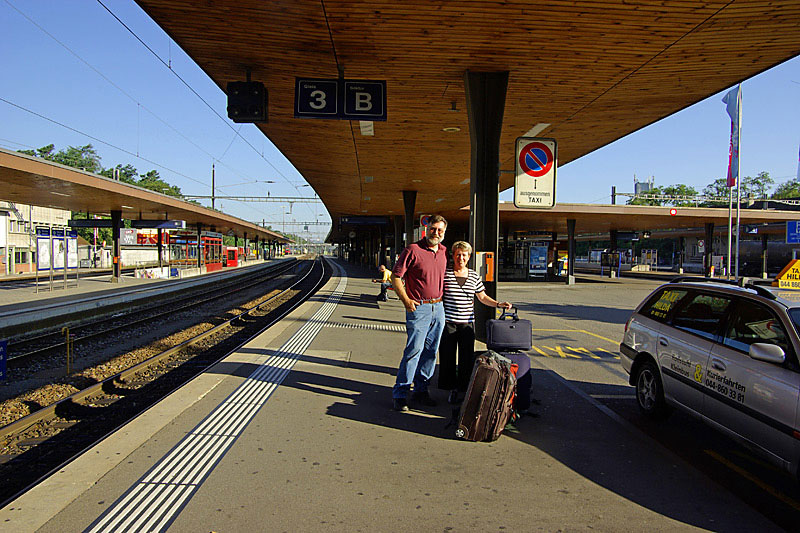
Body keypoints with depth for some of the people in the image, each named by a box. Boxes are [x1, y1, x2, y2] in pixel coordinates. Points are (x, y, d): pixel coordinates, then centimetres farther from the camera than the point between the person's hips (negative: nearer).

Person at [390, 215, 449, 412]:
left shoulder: (443, 251, 10)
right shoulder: (413, 250, -9)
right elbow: (395, 276, -8)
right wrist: (405, 300, -14)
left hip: (438, 307, 7)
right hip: (418, 307, -6)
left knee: (431, 351, 10)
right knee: (414, 350, -9)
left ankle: (421, 390, 21)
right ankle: (399, 394, 0)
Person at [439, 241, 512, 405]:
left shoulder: (474, 276, 9)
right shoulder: (445, 274, 1)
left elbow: (483, 297, 14)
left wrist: (498, 304, 0)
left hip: (467, 323, 2)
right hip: (447, 322, -2)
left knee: (467, 358, 1)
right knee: (448, 357, 3)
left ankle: (464, 389, 15)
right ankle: (452, 389, 19)